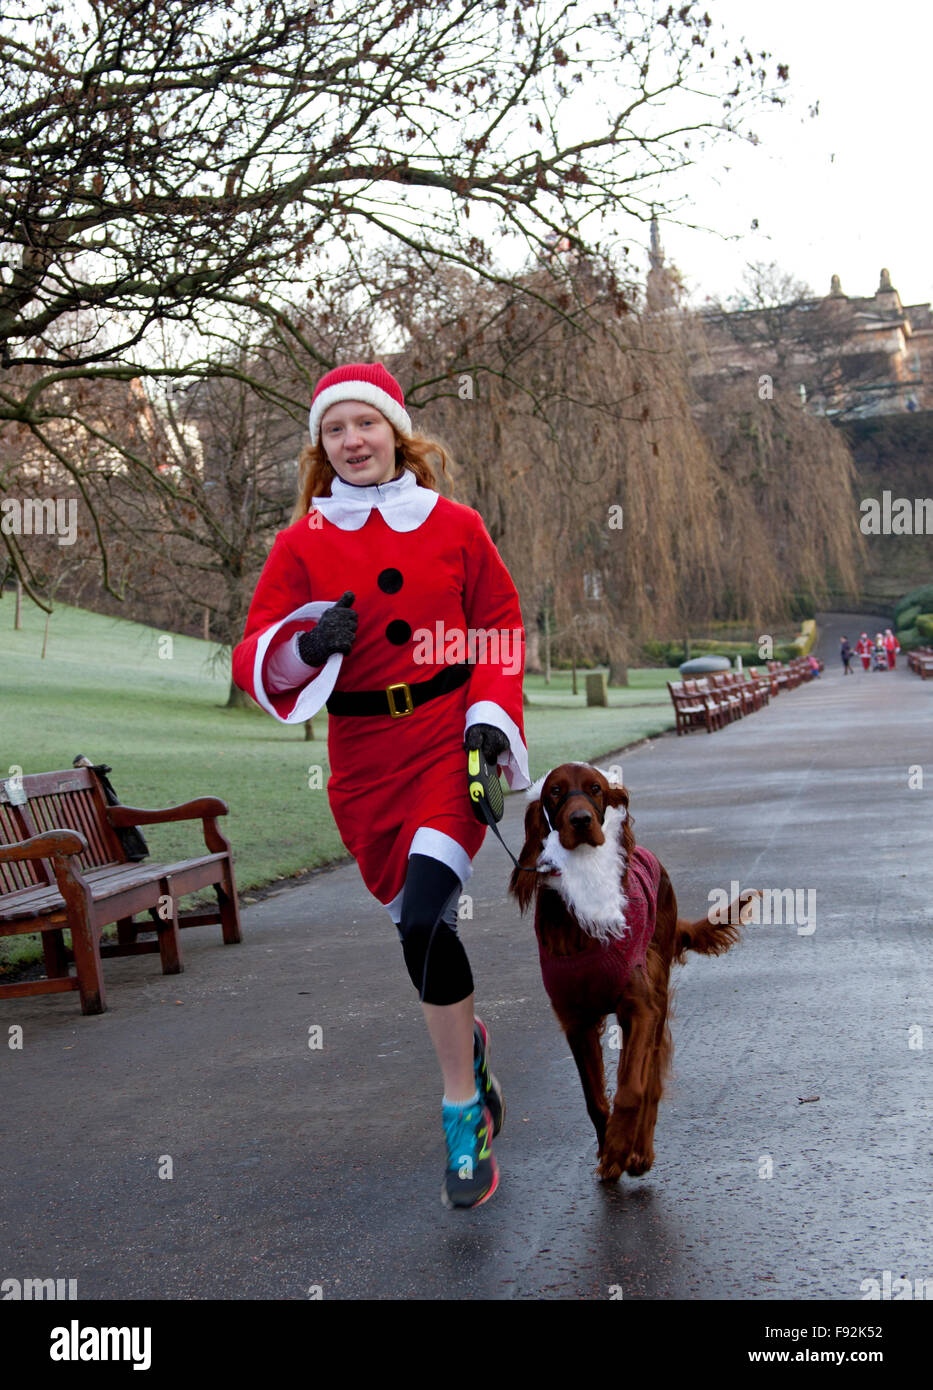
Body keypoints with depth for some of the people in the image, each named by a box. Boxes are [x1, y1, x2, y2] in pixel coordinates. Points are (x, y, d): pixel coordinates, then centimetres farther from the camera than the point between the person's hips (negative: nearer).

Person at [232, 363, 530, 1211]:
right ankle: (469, 1045, 42)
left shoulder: (454, 525, 3)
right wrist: (307, 645, -22)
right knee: (419, 924, 11)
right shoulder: (303, 541, 4)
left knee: (423, 920, -21)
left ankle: (465, 1110, -7)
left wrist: (492, 713, -6)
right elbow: (257, 656, 0)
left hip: (448, 736, -2)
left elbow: (501, 627, 9)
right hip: (364, 755, 3)